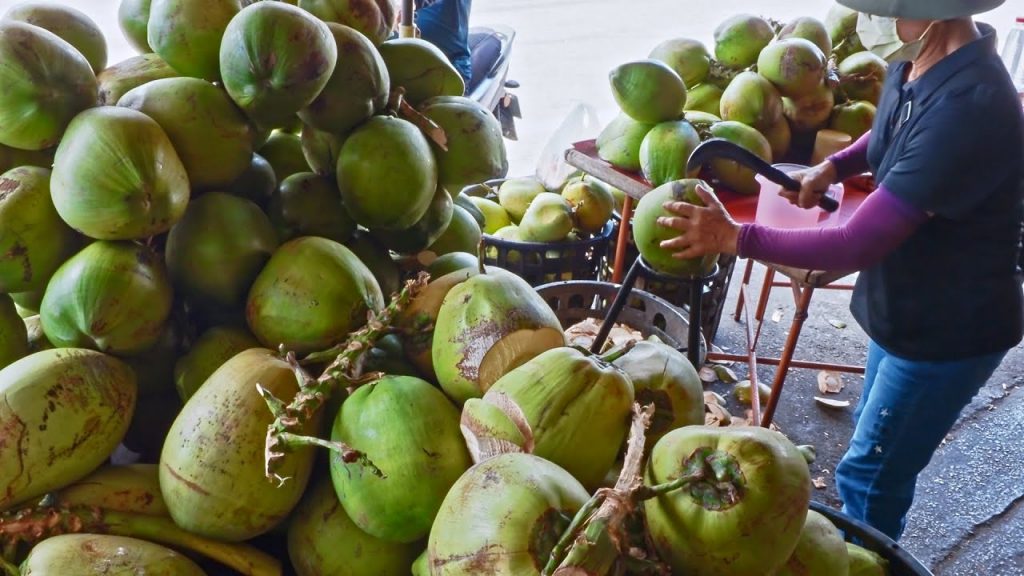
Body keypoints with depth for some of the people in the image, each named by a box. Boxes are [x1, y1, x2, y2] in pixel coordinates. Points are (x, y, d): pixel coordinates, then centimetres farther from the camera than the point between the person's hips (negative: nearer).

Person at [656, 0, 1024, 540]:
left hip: (949, 329, -9)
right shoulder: (916, 64, -6)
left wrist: (733, 237, -27)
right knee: (876, 437, 26)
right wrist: (834, 165, 0)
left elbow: (855, 246, -35)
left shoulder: (965, 107, -35)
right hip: (908, 308, 10)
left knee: (869, 477, 3)